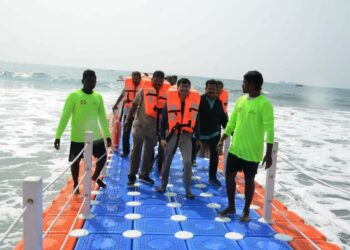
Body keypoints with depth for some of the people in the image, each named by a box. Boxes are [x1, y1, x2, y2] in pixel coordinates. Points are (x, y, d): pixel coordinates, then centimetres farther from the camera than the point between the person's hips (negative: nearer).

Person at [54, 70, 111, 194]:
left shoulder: (98, 97, 2)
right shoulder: (73, 96, -11)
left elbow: (103, 117, 11)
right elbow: (65, 117, -11)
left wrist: (107, 135, 13)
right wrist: (58, 136, -15)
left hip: (95, 136, 4)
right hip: (78, 137, -4)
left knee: (103, 156, 10)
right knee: (75, 161, 5)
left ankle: (95, 177, 38)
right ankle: (75, 184, 29)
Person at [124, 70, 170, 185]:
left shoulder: (166, 93, 2)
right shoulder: (144, 90, -6)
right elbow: (134, 106, -3)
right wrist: (128, 120, -6)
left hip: (154, 126, 3)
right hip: (140, 124, -3)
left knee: (149, 151, 12)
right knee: (136, 149, 3)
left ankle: (144, 174, 25)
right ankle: (132, 175, 11)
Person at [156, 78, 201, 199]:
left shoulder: (194, 101, -2)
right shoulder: (170, 100, -6)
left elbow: (197, 120, 7)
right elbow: (164, 120, -1)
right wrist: (163, 137, -5)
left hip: (186, 136, 0)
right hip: (172, 135, 0)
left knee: (187, 162, -7)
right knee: (167, 161, 12)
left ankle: (188, 190, 5)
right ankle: (163, 186, 29)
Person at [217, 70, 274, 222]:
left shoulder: (264, 104, -15)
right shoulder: (241, 100, 6)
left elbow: (269, 129, -17)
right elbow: (232, 122, 13)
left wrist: (269, 154, -19)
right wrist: (222, 140, 11)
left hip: (252, 151, -6)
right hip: (235, 148, 6)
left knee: (249, 180, 7)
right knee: (229, 175, 11)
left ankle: (246, 211, 24)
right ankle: (231, 206, 29)